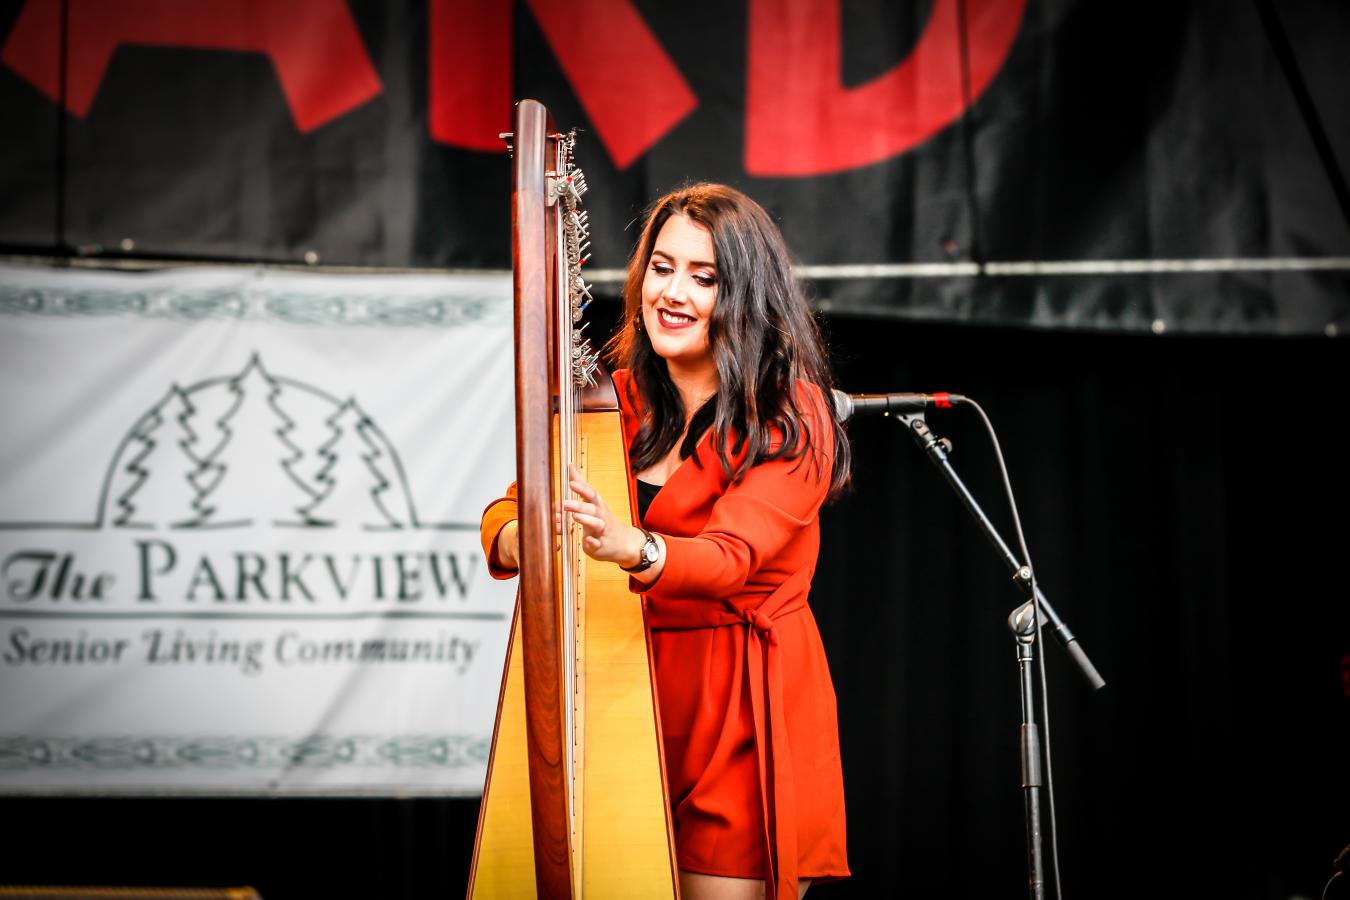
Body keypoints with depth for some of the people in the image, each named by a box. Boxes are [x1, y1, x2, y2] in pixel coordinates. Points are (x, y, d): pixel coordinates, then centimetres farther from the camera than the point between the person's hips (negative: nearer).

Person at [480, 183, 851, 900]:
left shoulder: (790, 415, -8)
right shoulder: (618, 401, 7)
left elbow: (730, 556, -22)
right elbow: (504, 513, 2)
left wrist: (626, 545, -42)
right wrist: (518, 537, -23)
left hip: (746, 716, -4)